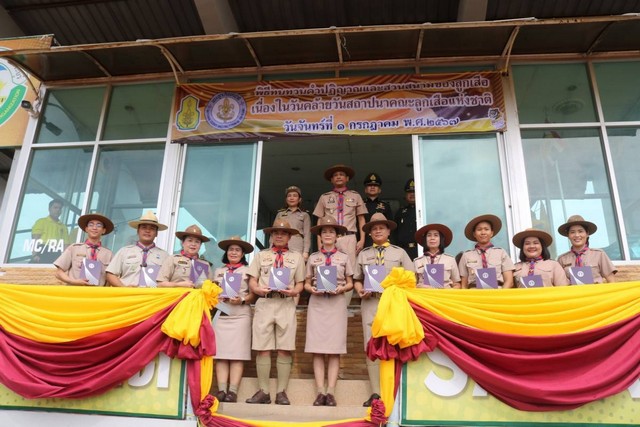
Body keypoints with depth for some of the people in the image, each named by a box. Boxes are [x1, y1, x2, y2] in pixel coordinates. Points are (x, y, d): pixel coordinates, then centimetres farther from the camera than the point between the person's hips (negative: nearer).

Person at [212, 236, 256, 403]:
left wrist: (242, 300, -14)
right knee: (220, 353, -4)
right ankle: (221, 390, -4)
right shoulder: (218, 271, 18)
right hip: (220, 314, 3)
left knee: (237, 353, -7)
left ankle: (233, 391, -8)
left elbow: (253, 295, 3)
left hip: (240, 315, -2)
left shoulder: (248, 271, 8)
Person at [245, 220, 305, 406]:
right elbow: (252, 280, 10)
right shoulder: (261, 255, 17)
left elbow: (300, 283, 10)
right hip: (264, 303, 1)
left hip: (286, 304, 0)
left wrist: (293, 291, -11)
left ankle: (281, 392, 4)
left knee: (284, 349, -2)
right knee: (263, 349, -2)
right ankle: (263, 391, 6)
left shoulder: (296, 257, 15)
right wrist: (258, 289, -11)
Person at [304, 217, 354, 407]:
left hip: (337, 303, 0)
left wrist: (342, 288, -11)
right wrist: (312, 289, -10)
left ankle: (331, 392, 0)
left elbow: (350, 283, 10)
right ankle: (320, 392, 1)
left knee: (334, 349, -3)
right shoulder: (313, 257, 11)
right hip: (317, 303, 1)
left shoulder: (343, 257, 10)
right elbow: (307, 283, 11)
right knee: (317, 349, -3)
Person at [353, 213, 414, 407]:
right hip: (370, 303, 2)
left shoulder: (399, 252, 12)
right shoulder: (363, 254, 17)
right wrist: (360, 290, -3)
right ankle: (375, 393, 1)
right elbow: (357, 279, 16)